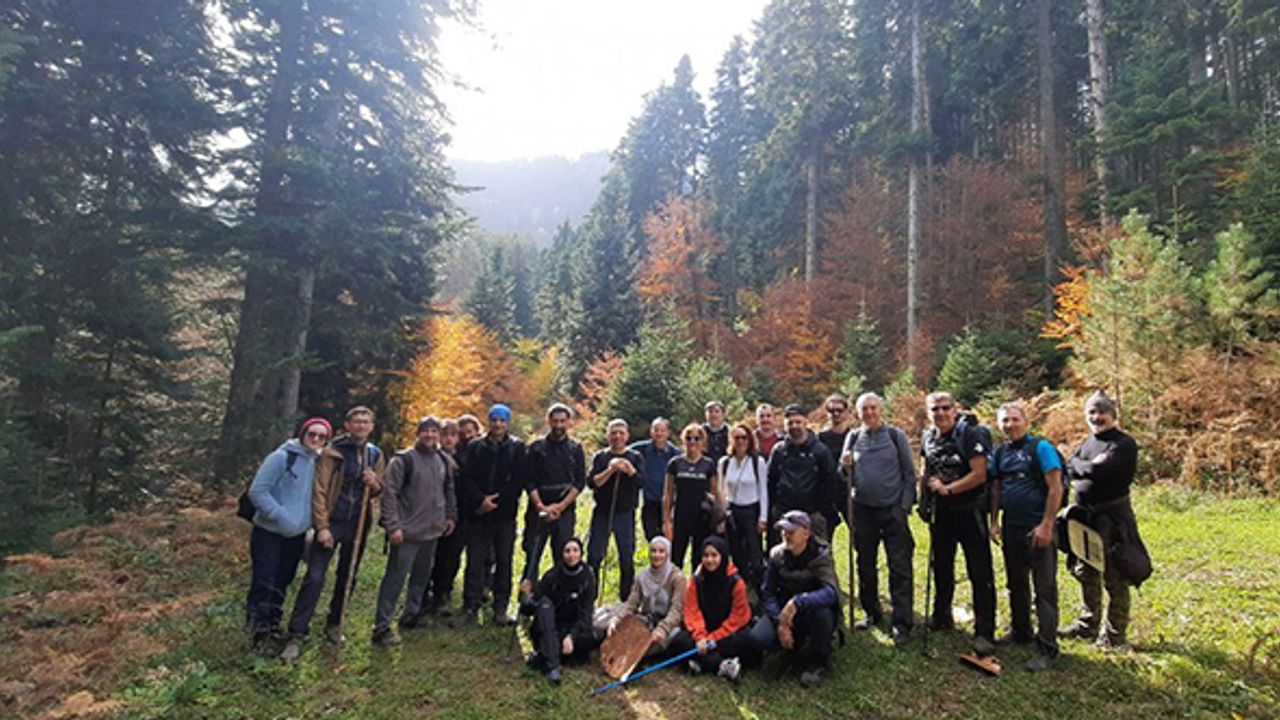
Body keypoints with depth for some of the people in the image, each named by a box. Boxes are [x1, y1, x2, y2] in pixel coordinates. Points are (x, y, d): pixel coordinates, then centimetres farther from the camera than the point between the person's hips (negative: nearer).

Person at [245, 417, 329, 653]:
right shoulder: (282, 457, -15)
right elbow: (257, 491, -17)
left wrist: (309, 524, 3)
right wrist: (281, 516, -23)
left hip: (296, 536, 6)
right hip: (268, 533, -6)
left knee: (281, 584, 16)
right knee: (264, 584, -1)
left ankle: (272, 628, 30)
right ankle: (260, 633, 11)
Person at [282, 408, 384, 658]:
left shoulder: (376, 455, 6)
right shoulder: (333, 452, -7)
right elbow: (320, 490, -9)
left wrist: (374, 483, -10)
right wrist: (322, 526, -14)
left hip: (359, 525, 4)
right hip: (332, 522, -4)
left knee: (348, 577, 13)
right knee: (314, 578, -6)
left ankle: (334, 624, 28)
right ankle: (297, 634, 3)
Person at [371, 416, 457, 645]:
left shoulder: (444, 461, 8)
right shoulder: (403, 460, -10)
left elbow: (449, 491, 20)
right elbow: (390, 494, -13)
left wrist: (451, 516, 13)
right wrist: (393, 526, -17)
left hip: (433, 531, 6)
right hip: (407, 532, -6)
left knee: (422, 575, 15)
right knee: (395, 577, -3)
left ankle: (411, 614, 31)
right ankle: (382, 626, 4)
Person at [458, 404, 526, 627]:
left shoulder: (517, 448, 3)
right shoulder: (475, 447, 7)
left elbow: (518, 481, -3)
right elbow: (466, 478, 0)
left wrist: (496, 500, -9)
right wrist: (481, 500, -13)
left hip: (505, 514, 0)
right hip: (477, 513, 1)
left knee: (504, 562, 4)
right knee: (475, 561, 2)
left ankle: (500, 609, 12)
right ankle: (471, 607, 11)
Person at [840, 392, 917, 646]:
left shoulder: (896, 436, -2)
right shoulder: (853, 438, 6)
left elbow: (909, 473, 0)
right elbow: (846, 477, 13)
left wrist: (905, 506, -6)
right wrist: (845, 467, -9)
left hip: (893, 510, -3)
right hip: (863, 510, 3)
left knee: (900, 568, -2)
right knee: (866, 566, 13)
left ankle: (901, 623, 6)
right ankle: (872, 613, 29)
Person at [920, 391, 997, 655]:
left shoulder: (969, 435, -13)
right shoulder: (928, 438, 7)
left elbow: (980, 475, -19)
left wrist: (948, 488, -17)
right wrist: (924, 500, 12)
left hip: (968, 511, -6)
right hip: (940, 513, 6)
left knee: (980, 572, -3)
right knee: (941, 567, 18)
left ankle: (984, 633, 4)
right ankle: (941, 617, 35)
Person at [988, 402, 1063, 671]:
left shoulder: (1040, 448, -9)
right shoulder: (1000, 452, 9)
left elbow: (1055, 488, -13)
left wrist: (1046, 525, -17)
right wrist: (994, 521, 8)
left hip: (1037, 529, -6)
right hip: (1011, 528, 7)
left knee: (1044, 588, -1)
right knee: (1016, 584, 17)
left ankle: (1047, 648, 6)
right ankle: (1020, 632, 32)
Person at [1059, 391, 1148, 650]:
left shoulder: (1124, 444, -11)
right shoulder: (1088, 442, 13)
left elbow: (1099, 470, -23)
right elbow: (1069, 466, 3)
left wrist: (1079, 465, -5)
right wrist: (1090, 466, -14)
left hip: (1113, 518, -8)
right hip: (1084, 515, 8)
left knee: (1114, 579, 1)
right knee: (1086, 574, 17)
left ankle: (1114, 635, 14)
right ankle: (1088, 626, 31)